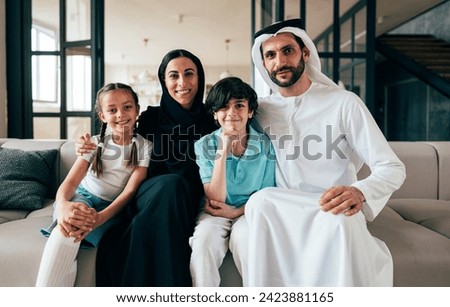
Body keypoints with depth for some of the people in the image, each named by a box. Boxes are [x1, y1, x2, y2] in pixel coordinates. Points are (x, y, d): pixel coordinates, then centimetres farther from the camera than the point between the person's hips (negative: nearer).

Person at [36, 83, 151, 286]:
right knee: (68, 221, -34)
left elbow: (131, 190, -15)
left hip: (112, 209, 0)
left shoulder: (144, 147, -3)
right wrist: (62, 204, -37)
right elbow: (71, 180, -11)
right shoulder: (95, 143, 3)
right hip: (82, 198, 0)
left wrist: (100, 217, -35)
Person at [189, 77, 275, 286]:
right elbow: (215, 200, -12)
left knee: (244, 237, -32)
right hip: (216, 214, 0)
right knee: (204, 239, -31)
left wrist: (236, 211, -13)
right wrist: (223, 151, -19)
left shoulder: (266, 145, -4)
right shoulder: (204, 145, -4)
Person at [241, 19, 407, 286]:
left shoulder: (344, 103, -5)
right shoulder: (260, 110, 6)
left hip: (334, 211, -2)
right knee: (261, 200, -30)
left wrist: (358, 192, -30)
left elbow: (392, 168, -8)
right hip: (284, 214, 3)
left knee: (338, 220, -36)